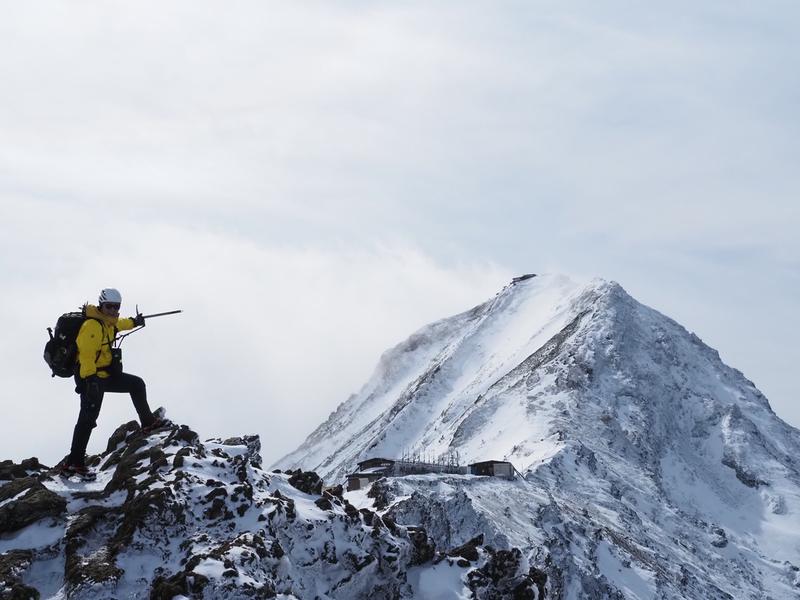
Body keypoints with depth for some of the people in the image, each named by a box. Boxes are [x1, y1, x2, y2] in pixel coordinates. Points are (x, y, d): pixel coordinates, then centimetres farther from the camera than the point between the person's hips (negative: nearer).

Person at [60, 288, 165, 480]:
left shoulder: (107, 322, 11)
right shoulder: (92, 325, -19)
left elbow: (117, 324, 38)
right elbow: (86, 355, -27)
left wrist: (133, 322, 55)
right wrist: (90, 379, -35)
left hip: (105, 374, 10)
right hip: (91, 377, -10)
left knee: (136, 384, 16)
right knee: (88, 418, -14)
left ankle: (148, 422, 27)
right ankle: (73, 463, -15)